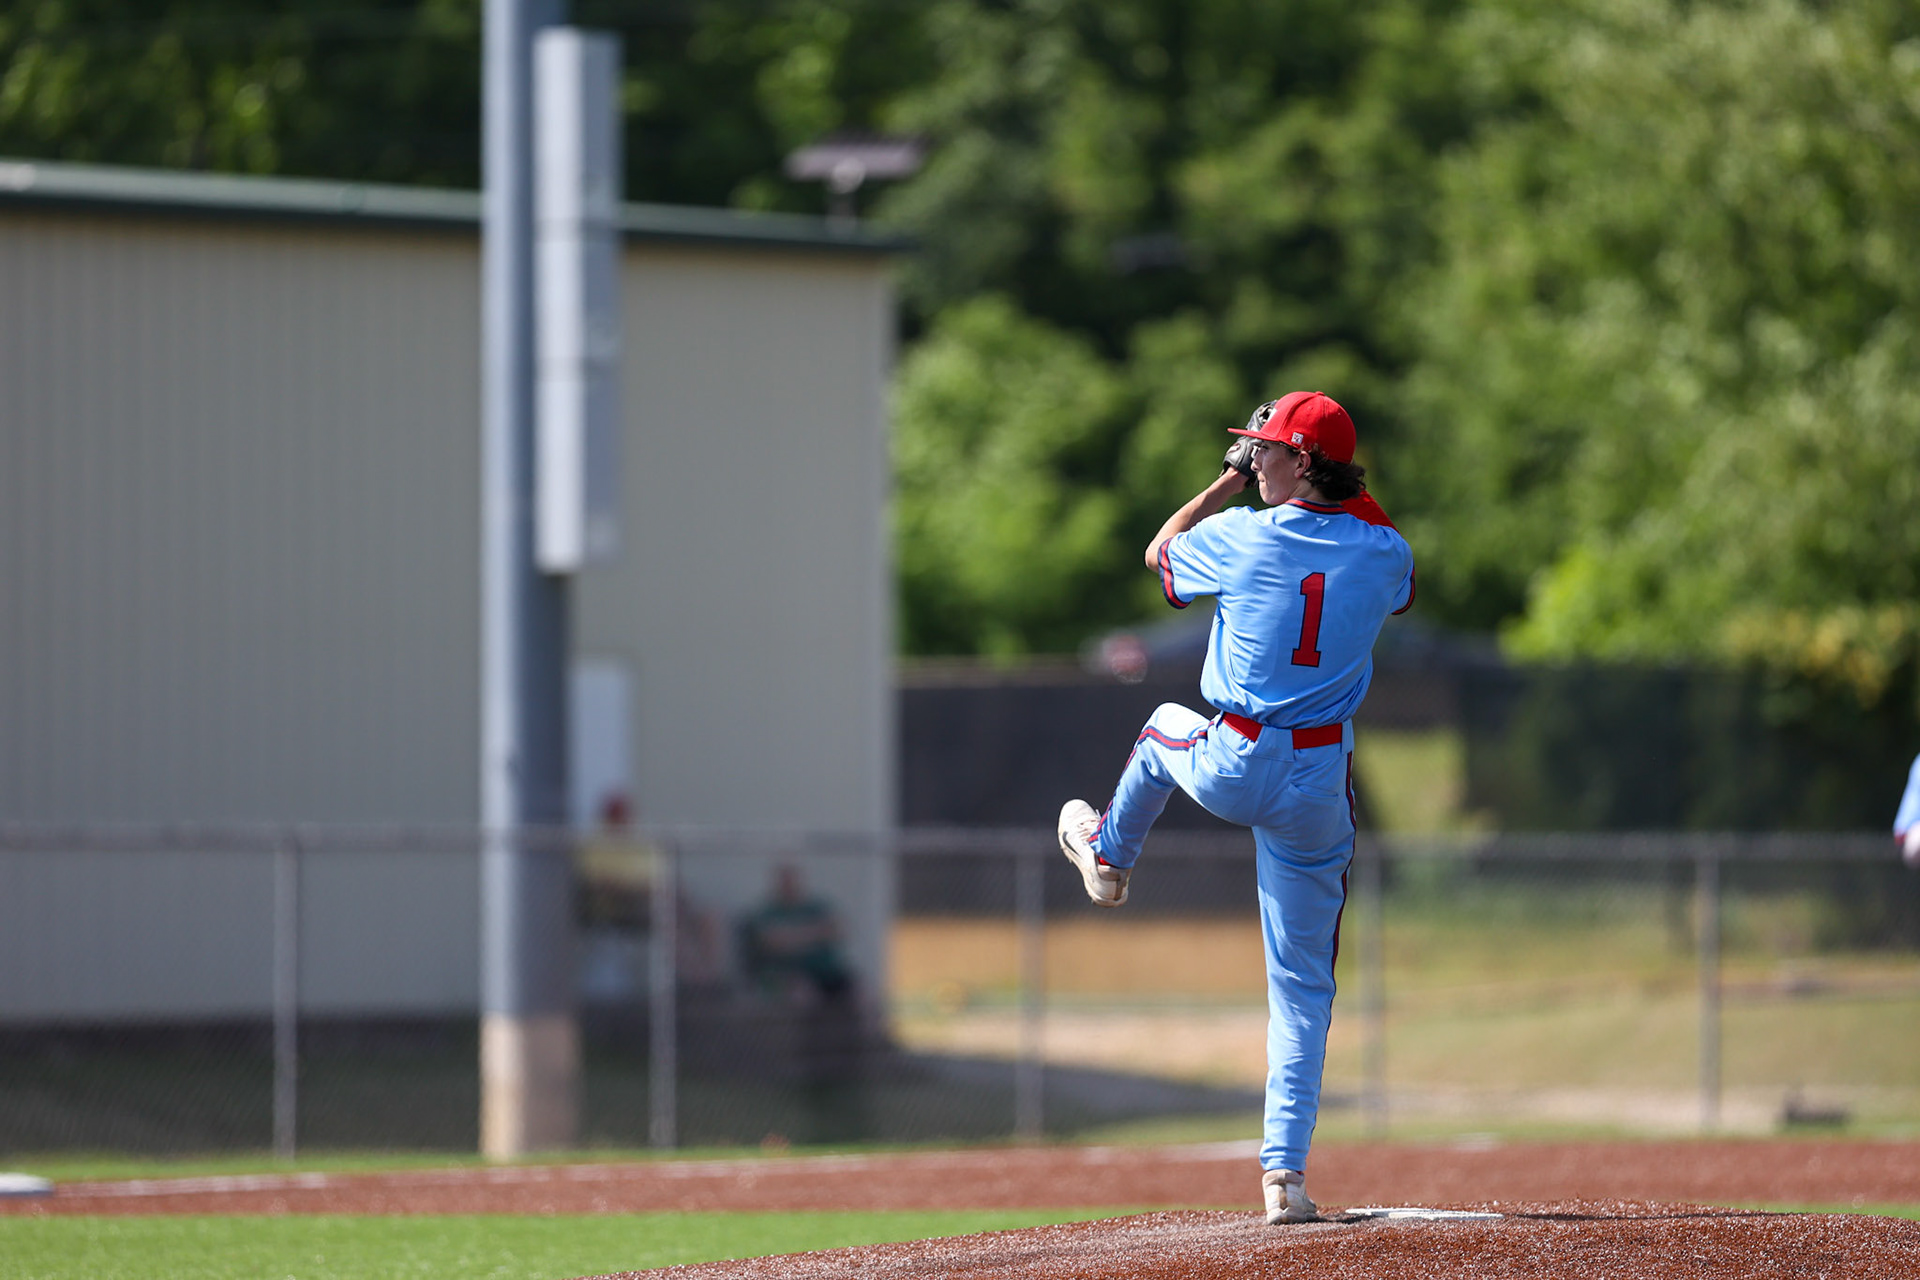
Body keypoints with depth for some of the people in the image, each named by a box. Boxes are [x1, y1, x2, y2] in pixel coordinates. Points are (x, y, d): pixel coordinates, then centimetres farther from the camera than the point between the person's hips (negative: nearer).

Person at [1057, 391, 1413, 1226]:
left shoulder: (1240, 536, -10)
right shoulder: (1384, 553, -3)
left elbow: (1161, 553, 12)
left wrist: (1230, 481, 18)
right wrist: (1345, 489, 22)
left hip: (1232, 771, -2)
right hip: (1320, 788, 2)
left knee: (1164, 729, 36)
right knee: (1303, 984, 8)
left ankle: (1108, 854, 62)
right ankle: (1285, 1171, 1)